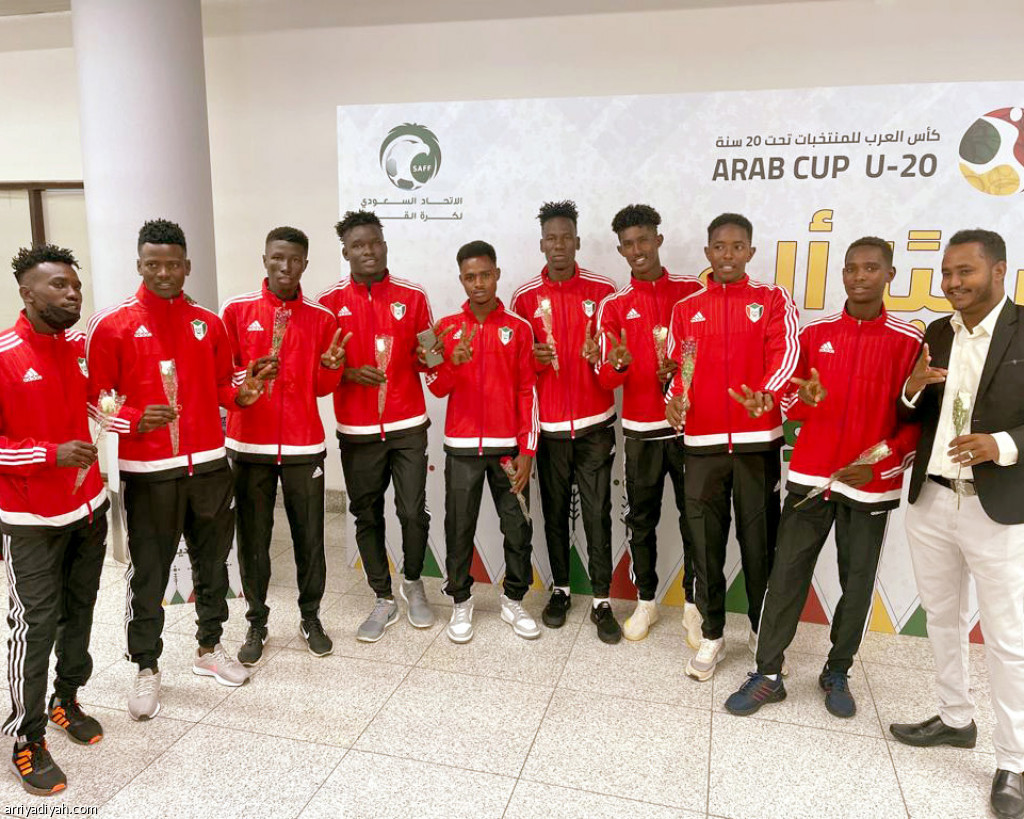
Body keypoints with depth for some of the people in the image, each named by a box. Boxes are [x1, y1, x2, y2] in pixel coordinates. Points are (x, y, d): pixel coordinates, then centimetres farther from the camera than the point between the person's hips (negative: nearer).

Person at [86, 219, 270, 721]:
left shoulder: (209, 323, 7)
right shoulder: (112, 326, -4)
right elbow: (94, 398, -5)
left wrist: (242, 392, -6)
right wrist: (135, 420, -21)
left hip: (209, 463, 4)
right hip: (147, 471, -4)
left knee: (212, 560, 15)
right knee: (148, 573, 6)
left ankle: (209, 647, 33)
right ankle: (147, 668, 23)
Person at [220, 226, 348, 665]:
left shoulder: (322, 318, 3)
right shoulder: (235, 311, 0)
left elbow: (322, 388, 7)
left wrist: (332, 366, -13)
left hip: (303, 444, 1)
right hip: (249, 443, 0)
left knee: (309, 536, 6)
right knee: (252, 538, 7)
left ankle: (311, 617, 26)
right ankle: (256, 622, 25)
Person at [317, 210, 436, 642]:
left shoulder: (412, 296, 3)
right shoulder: (329, 302, 1)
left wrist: (428, 358, -12)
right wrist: (349, 373, -15)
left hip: (408, 425, 0)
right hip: (357, 430, 1)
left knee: (413, 512, -1)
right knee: (367, 516, 8)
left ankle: (413, 583, 28)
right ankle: (384, 600, 26)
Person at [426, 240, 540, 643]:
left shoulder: (519, 328, 3)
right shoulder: (447, 328, 6)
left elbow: (528, 391, 2)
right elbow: (436, 388, 1)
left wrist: (527, 451, -3)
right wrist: (454, 363, -21)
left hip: (508, 445, 0)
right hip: (462, 446, 0)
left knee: (518, 527, 4)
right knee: (459, 528, 4)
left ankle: (514, 601, 20)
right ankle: (461, 603, 20)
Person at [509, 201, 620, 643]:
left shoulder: (603, 291, 0)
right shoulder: (525, 297, 2)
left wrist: (601, 355, -16)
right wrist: (534, 358, -14)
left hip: (595, 422, -1)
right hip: (549, 423, 1)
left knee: (597, 512, 1)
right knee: (555, 511, 10)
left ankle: (602, 600, 12)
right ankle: (560, 589, 26)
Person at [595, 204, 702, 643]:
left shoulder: (694, 290, 2)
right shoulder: (613, 306, 4)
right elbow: (605, 379, -2)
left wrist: (681, 370, -13)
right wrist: (618, 364, -25)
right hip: (641, 429, 1)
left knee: (695, 516, 6)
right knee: (642, 519, 10)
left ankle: (694, 604, 22)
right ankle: (645, 601, 26)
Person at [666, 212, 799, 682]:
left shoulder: (774, 301, 5)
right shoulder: (686, 309, 12)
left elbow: (786, 353, -10)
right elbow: (678, 368, 12)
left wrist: (767, 394, -31)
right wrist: (673, 400, -10)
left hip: (758, 441, -2)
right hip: (702, 442, 2)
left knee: (759, 540, 5)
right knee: (706, 542, 6)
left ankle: (764, 633, 25)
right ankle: (711, 635, 21)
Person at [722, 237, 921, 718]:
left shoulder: (908, 342, -3)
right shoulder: (815, 334, 4)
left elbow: (917, 419, -1)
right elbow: (789, 401, 9)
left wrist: (881, 465, -12)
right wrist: (806, 398, -14)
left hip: (872, 484, -1)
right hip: (810, 475, 2)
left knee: (858, 583, 9)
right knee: (786, 574, 4)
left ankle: (837, 673, 28)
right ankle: (768, 675, 15)